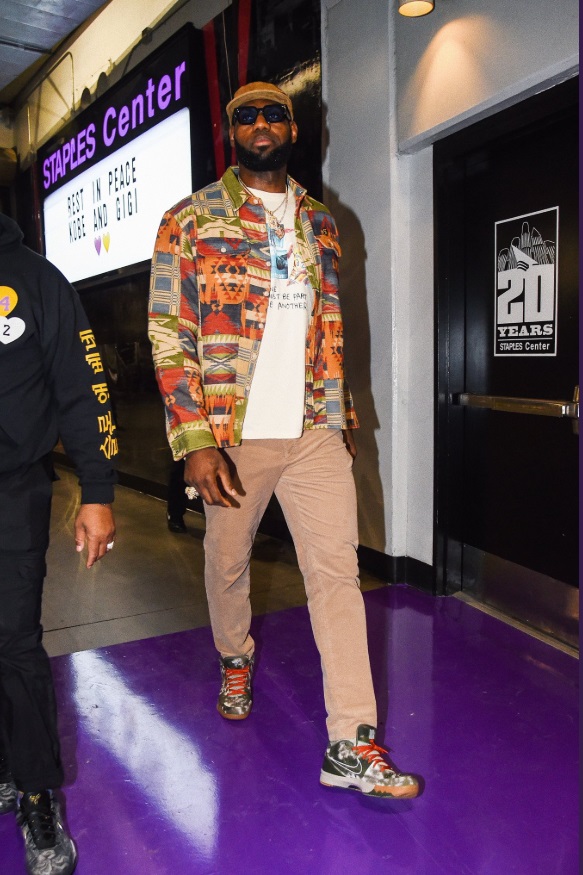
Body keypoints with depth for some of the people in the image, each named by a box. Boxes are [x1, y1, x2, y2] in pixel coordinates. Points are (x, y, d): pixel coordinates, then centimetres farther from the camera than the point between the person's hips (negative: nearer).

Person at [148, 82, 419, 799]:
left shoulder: (319, 223, 14)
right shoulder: (191, 221, 0)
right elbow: (168, 336, -7)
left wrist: (343, 413, 16)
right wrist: (195, 442, -15)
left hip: (316, 432, 3)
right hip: (234, 434, -2)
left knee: (338, 572, -1)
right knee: (228, 562, 13)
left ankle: (351, 745, 7)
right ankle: (235, 660, 44)